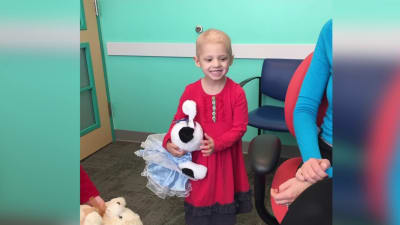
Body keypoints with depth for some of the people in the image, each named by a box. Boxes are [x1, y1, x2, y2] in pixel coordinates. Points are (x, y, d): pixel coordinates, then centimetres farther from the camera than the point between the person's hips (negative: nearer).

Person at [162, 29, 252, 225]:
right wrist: (169, 142, -15)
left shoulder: (236, 92, -14)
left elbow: (239, 127, -13)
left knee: (225, 200, 17)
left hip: (226, 156, -1)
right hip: (198, 156, 2)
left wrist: (217, 144, -25)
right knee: (199, 198, 18)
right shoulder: (191, 91, -7)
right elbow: (179, 120, 1)